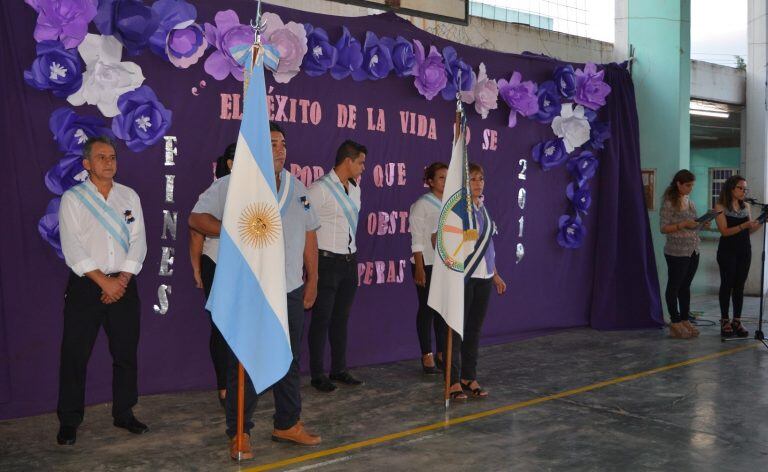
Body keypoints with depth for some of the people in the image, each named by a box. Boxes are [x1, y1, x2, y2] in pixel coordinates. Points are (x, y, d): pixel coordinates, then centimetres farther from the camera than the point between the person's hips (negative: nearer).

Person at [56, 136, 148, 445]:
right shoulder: (72, 198, 0)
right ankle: (69, 421, 12)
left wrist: (123, 279, -9)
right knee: (75, 354, 0)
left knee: (126, 353, 7)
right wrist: (103, 281, -14)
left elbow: (138, 242, 3)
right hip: (85, 285, -3)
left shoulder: (130, 196, 9)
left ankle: (124, 413, 21)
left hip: (124, 284, 3)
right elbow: (72, 247, -8)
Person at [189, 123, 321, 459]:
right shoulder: (231, 185, -4)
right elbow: (197, 218, -6)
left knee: (290, 359, 14)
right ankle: (239, 433, 14)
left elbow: (309, 235, 14)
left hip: (292, 291, 5)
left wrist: (312, 280, 11)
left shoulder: (297, 187, 12)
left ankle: (288, 424, 28)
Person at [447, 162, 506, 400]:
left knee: (475, 329, 11)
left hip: (483, 277, 7)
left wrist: (495, 274, 21)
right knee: (456, 329, -1)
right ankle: (453, 381, 8)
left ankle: (469, 378, 20)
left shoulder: (483, 208, 13)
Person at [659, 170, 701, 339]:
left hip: (693, 251, 7)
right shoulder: (669, 203, -9)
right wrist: (683, 225, -22)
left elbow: (692, 226, 18)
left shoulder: (690, 203, 12)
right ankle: (675, 322, 9)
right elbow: (664, 228, -12)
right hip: (676, 253, -7)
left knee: (686, 287, 13)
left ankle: (685, 320, 20)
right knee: (674, 287, 2)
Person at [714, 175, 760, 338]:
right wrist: (743, 226, -25)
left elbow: (750, 230, 9)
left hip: (744, 250, 5)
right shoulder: (721, 207, -7)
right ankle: (725, 321, 8)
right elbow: (724, 231, -14)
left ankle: (737, 321, 12)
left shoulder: (746, 206, 8)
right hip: (727, 251, -5)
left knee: (740, 285, 7)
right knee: (727, 284, 1)